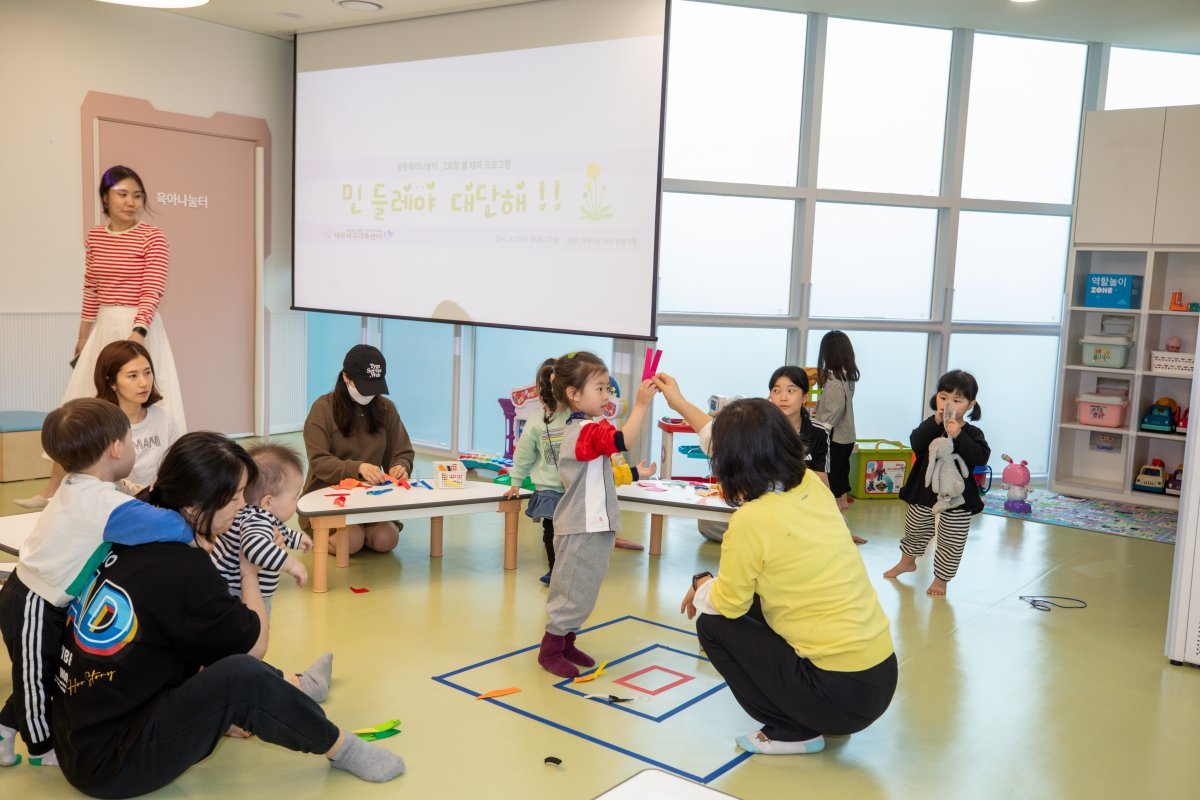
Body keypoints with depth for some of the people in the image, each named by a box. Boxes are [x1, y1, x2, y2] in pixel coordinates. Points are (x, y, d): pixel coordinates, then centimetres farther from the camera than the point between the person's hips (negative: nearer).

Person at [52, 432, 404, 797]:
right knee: (240, 676, -24)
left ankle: (294, 687, 35)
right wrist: (249, 571, 4)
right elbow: (255, 644, -7)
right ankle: (339, 748, -3)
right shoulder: (180, 571, -24)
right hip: (110, 766, -10)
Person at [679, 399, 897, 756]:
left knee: (712, 625, 5)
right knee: (756, 603, 23)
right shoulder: (812, 486, 1)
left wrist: (701, 585, 17)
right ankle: (812, 719, 23)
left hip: (843, 692, -7)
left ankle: (792, 731, 9)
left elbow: (729, 603, -5)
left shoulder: (750, 520, -20)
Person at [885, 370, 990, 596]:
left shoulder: (972, 433, -10)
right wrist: (936, 421, -30)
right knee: (914, 531, 23)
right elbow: (916, 443, -22)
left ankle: (940, 578, 26)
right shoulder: (931, 426, -3)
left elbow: (981, 457, -28)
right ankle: (907, 561, 49)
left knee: (951, 542, 7)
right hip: (924, 493, 3)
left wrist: (958, 435, -36)